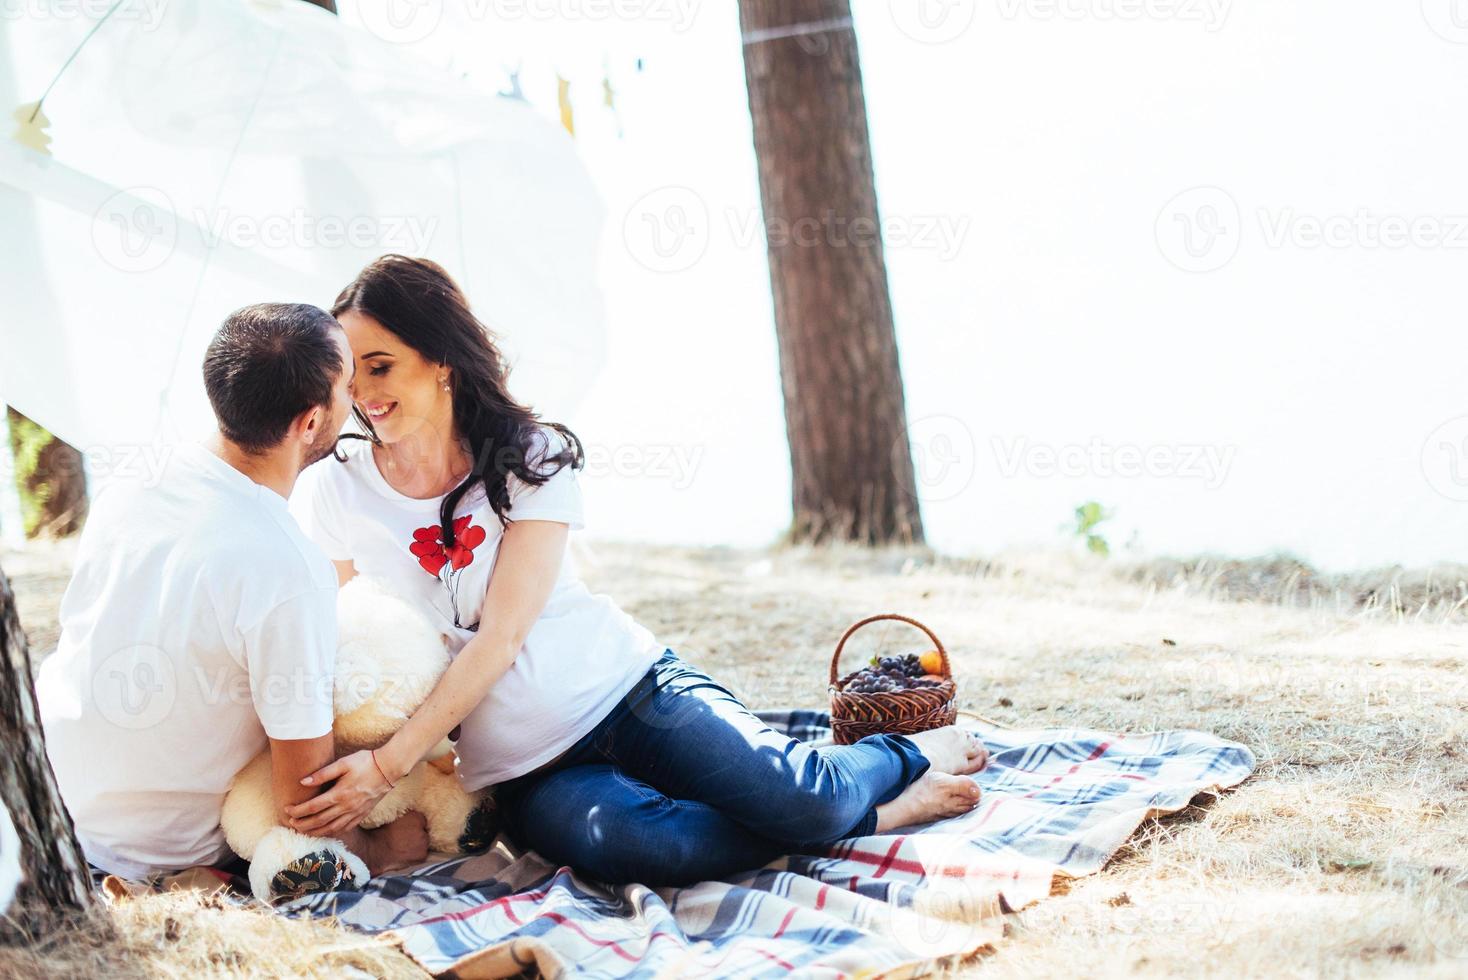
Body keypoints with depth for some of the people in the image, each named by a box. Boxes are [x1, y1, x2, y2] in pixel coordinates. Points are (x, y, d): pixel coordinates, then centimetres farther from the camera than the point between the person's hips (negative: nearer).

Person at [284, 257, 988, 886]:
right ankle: (879, 812, -14)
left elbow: (502, 634, -13)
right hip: (526, 772, 0)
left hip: (627, 686, 0)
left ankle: (912, 754, 14)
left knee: (806, 799, -23)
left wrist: (387, 765, -22)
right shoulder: (331, 493, 0)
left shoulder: (531, 456, -4)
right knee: (621, 839, -36)